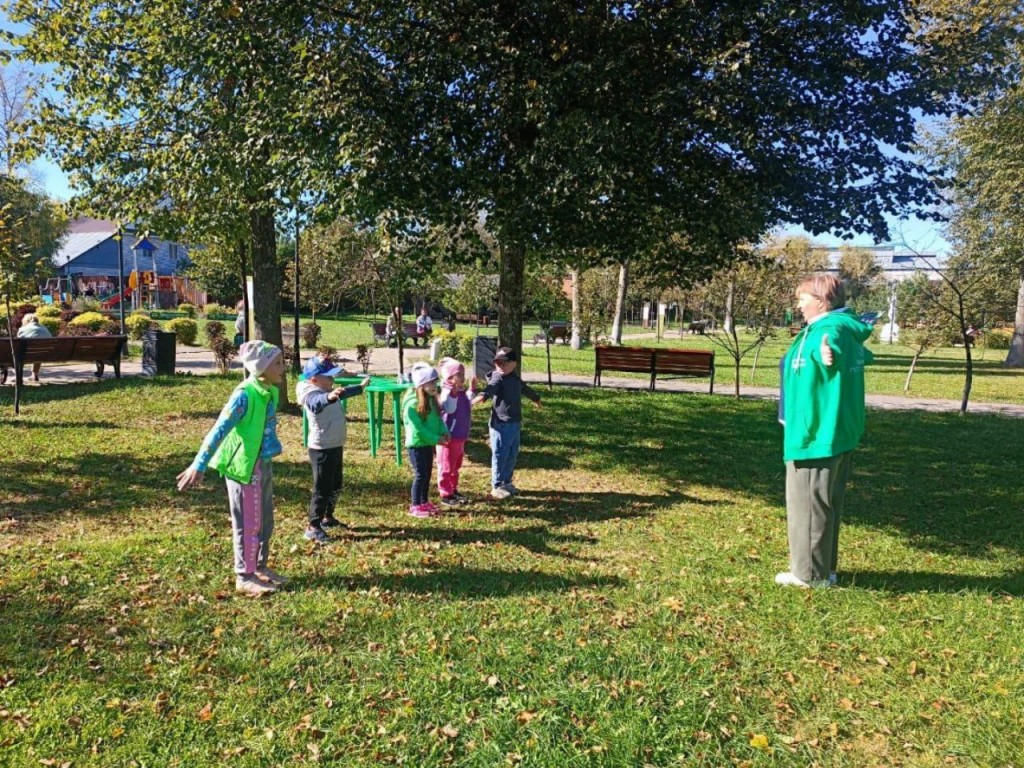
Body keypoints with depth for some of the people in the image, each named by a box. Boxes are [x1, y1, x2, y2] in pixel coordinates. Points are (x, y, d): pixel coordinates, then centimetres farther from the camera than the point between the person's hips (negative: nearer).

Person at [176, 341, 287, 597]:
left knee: (265, 521, 18)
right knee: (248, 524, 3)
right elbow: (219, 431, -22)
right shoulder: (244, 395, -21)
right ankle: (244, 577, 16)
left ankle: (260, 568, 34)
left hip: (263, 465, 8)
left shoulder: (271, 392, 3)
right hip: (244, 466, -8)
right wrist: (199, 465, -24)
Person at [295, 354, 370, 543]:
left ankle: (327, 517, 37)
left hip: (335, 446, 10)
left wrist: (361, 387, 46)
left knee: (335, 485, 21)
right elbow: (318, 401, -47)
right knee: (322, 489, -5)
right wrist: (329, 397, -68)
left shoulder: (329, 392, 9)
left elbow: (344, 393, 31)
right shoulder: (312, 395, -21)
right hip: (321, 449, -10)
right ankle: (313, 527, 3)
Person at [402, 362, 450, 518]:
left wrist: (443, 432, -7)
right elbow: (417, 428, -23)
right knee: (420, 474, -4)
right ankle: (415, 506, 7)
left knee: (428, 473, 15)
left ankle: (425, 502, 28)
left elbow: (438, 418, 13)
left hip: (428, 444, 8)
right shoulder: (412, 403, -22)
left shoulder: (432, 400, 5)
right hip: (416, 444, -8)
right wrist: (436, 439, -20)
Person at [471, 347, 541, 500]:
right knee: (500, 455, -2)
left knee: (512, 454, 16)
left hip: (515, 423, 8)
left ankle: (507, 482, 29)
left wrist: (536, 399, 52)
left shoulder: (516, 380, 12)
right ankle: (496, 486, 9)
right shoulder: (497, 379, -12)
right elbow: (490, 389, -34)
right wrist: (481, 396, -57)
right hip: (500, 424, -8)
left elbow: (526, 389, 33)